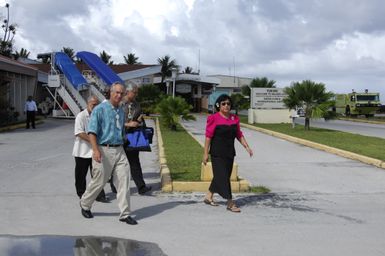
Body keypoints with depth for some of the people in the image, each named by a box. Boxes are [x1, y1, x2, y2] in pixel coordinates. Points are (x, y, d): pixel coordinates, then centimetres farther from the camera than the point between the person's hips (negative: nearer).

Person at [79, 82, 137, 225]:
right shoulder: (100, 109, -7)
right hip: (103, 150, -6)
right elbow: (92, 131, -14)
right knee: (99, 181, 4)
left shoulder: (121, 111, 14)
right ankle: (85, 204, 30)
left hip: (119, 150, 6)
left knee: (124, 180, -3)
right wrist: (96, 150, -25)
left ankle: (125, 214, 2)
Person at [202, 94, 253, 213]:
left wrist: (247, 147, 5)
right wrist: (205, 153, -11)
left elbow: (239, 135, 14)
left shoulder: (234, 118, 7)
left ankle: (208, 197, 29)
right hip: (217, 153, -6)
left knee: (219, 176, 13)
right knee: (223, 177, -7)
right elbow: (208, 136, -10)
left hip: (229, 153, 6)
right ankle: (230, 203, -5)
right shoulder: (214, 118, -10)